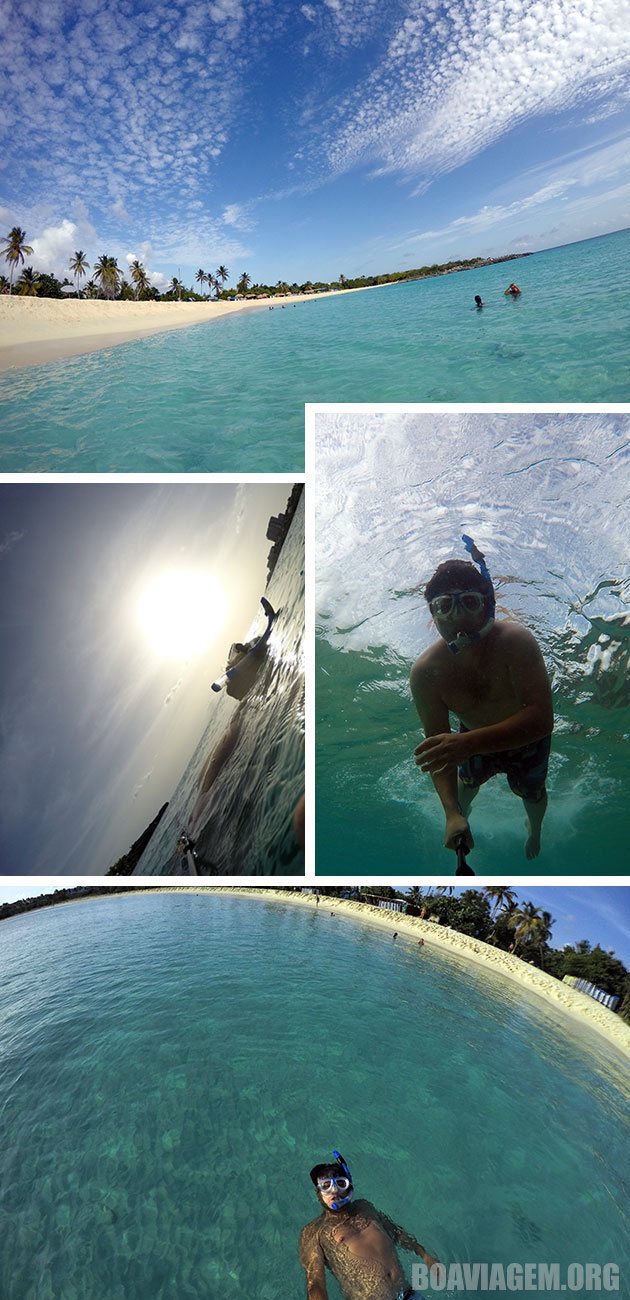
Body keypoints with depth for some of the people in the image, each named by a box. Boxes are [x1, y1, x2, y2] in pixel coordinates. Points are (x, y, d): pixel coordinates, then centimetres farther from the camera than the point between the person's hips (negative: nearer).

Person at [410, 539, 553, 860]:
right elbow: (438, 746, -27)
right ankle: (462, 814, 65)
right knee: (466, 782, 29)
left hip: (527, 739, -1)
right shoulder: (425, 672, -32)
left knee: (532, 793, 26)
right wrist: (452, 814, -40)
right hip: (475, 740, 1)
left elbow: (542, 719, -48)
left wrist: (470, 742, -61)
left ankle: (535, 829, 62)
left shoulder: (515, 641, -40)